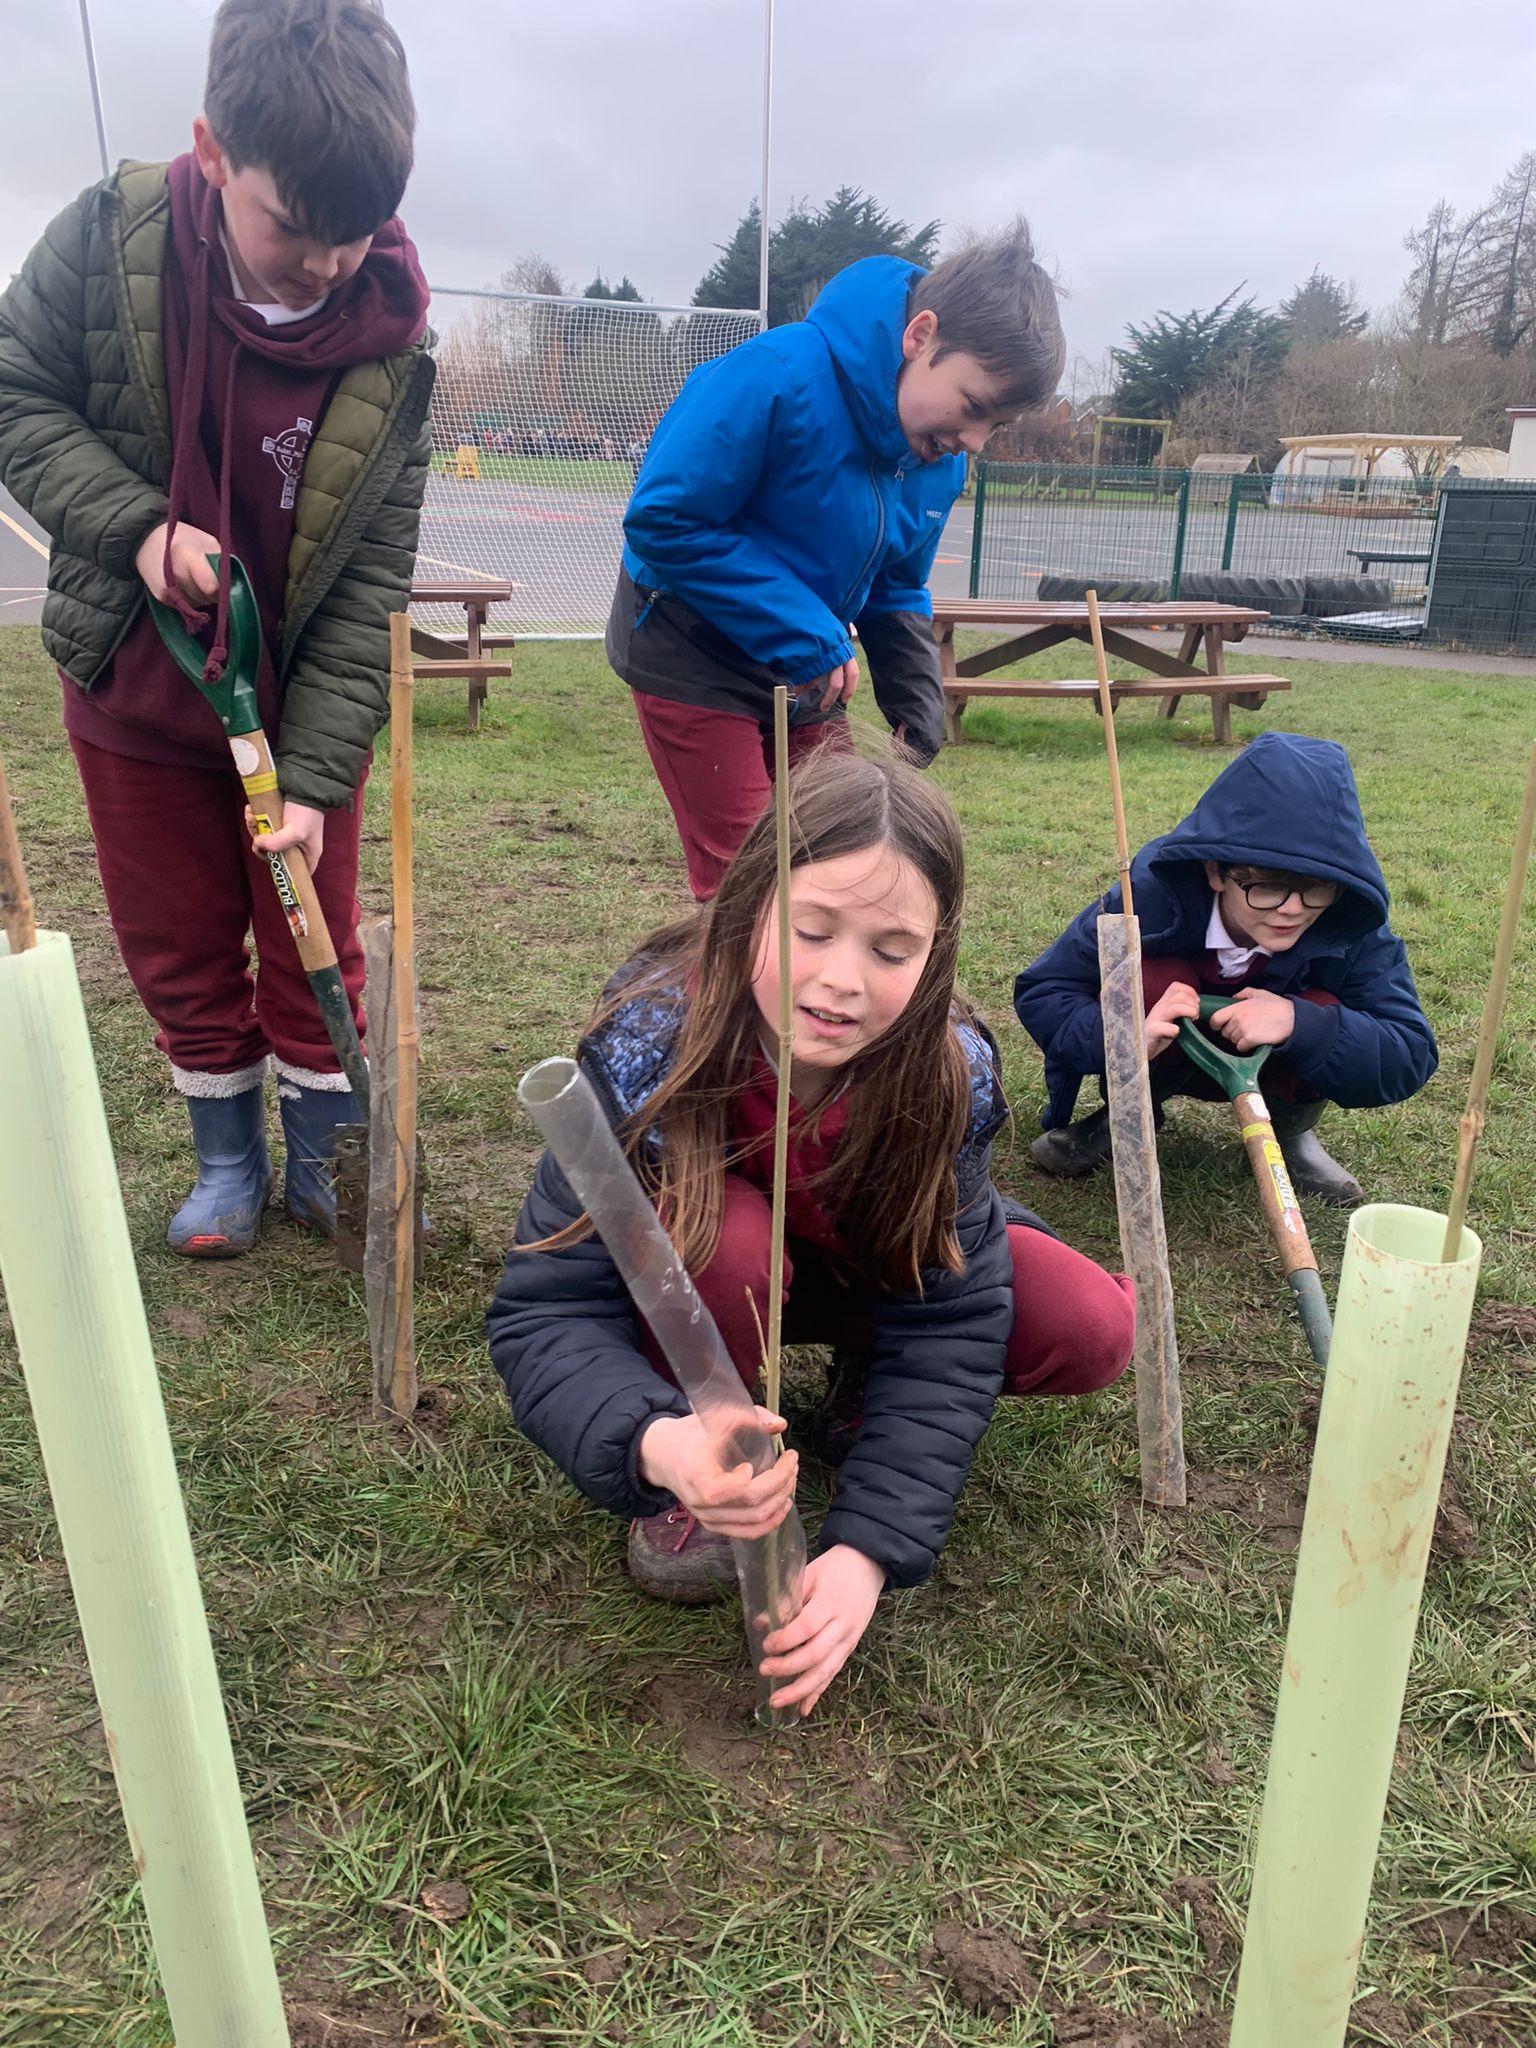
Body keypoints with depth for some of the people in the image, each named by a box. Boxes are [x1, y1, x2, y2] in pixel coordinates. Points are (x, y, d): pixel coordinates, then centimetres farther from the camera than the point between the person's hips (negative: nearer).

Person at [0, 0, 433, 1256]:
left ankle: (327, 1167, 28)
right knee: (182, 958, 11)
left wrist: (318, 777, -20)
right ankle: (229, 1164, 30)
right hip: (136, 693, 1)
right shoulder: (108, 242, -15)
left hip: (305, 702, -1)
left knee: (317, 953, 8)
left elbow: (368, 584, -16)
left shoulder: (391, 343, -16)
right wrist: (135, 527, -23)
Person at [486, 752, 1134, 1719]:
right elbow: (548, 1313, -33)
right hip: (684, 1275, -2)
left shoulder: (950, 1076, -27)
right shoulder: (648, 1049, -34)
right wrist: (655, 1442, -54)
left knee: (1096, 1333, -20)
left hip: (870, 1272, 2)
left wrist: (868, 1548, -35)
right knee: (729, 1240, -39)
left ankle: (866, 1383, 7)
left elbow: (950, 1326, -25)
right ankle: (693, 1489, -10)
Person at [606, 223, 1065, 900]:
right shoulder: (777, 376, -25)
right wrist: (805, 636, -26)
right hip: (694, 659, -7)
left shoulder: (941, 458, -1)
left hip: (808, 678, 7)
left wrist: (920, 718, -2)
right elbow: (662, 520, -26)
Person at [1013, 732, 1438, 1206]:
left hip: (1273, 1068, 2)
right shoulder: (1153, 895, -31)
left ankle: (1292, 1131, 2)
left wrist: (1299, 1023, -46)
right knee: (1149, 983, -33)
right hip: (1166, 1057, -1)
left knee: (1321, 1014, -31)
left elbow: (1411, 1058, -27)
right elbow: (1038, 992, -25)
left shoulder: (1351, 928, -26)